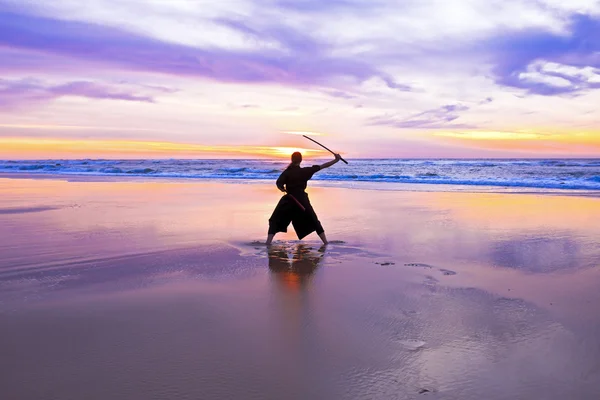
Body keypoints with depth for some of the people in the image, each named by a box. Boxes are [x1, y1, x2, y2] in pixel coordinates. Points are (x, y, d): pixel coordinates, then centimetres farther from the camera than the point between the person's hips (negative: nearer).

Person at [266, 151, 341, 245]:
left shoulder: (287, 172, -6)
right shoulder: (305, 171, -2)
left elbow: (279, 184, -18)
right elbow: (323, 166, -1)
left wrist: (284, 189, 3)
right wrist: (336, 160, 3)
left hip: (288, 200, -1)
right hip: (302, 200, 2)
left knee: (275, 221, 8)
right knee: (314, 221, 15)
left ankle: (268, 243, -7)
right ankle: (325, 242, 14)